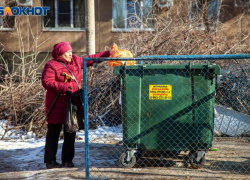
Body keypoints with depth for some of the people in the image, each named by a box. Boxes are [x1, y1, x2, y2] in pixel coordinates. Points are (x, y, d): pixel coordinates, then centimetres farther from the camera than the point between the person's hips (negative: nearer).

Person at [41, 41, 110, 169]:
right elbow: (46, 82, -17)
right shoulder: (51, 65, -9)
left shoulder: (75, 61, 11)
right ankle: (50, 161, 6)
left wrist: (107, 54, 18)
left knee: (70, 133, 11)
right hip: (58, 105, -7)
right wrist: (63, 87, -24)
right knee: (53, 133, 0)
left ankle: (67, 160, 19)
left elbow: (90, 59, 20)